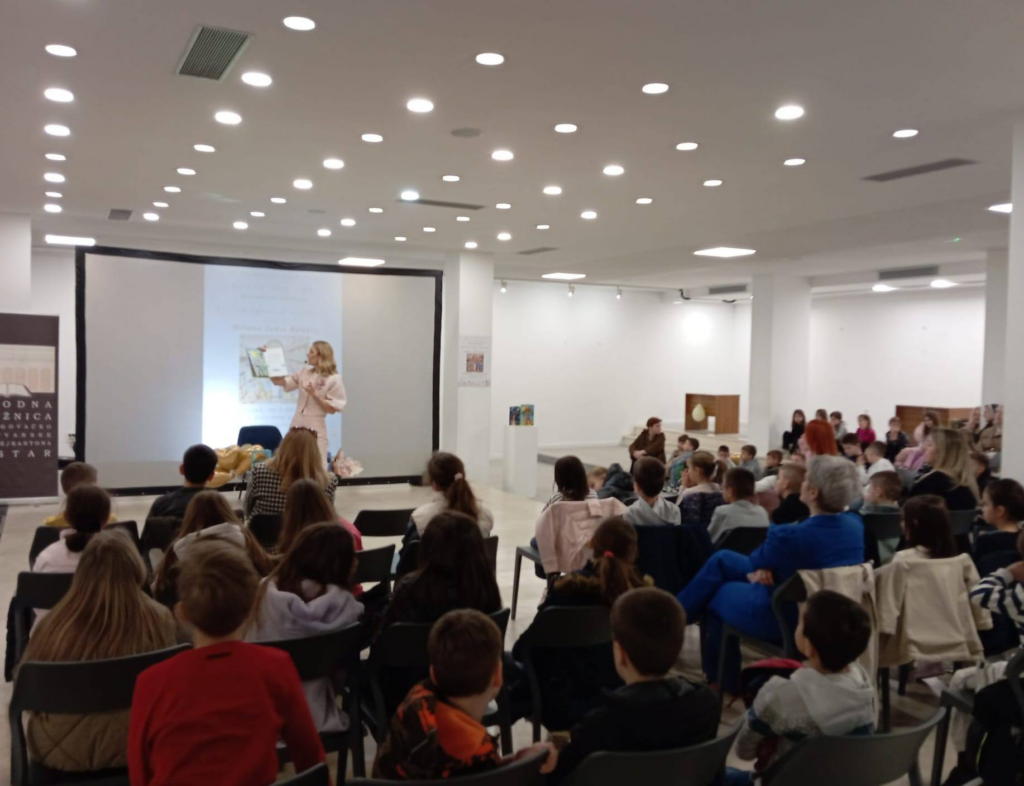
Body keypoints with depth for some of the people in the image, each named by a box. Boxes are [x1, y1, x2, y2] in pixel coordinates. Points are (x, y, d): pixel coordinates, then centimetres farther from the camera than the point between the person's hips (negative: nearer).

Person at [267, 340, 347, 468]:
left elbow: (332, 409, -8)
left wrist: (314, 395, -17)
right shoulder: (304, 372, 9)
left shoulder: (334, 379, -8)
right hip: (298, 424, 6)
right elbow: (279, 381, 7)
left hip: (315, 427, -6)